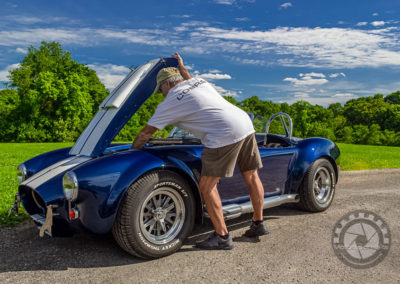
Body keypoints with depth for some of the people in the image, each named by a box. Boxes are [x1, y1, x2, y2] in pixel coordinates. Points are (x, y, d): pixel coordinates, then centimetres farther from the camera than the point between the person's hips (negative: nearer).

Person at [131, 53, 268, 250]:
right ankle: (258, 224, 33)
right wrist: (181, 66, 64)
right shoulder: (198, 81, 23)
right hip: (246, 124, 9)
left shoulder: (170, 103, 4)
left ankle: (222, 236, 5)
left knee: (206, 186, 2)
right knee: (252, 178, 18)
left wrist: (132, 150, 27)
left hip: (225, 134, -9)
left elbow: (145, 133, 12)